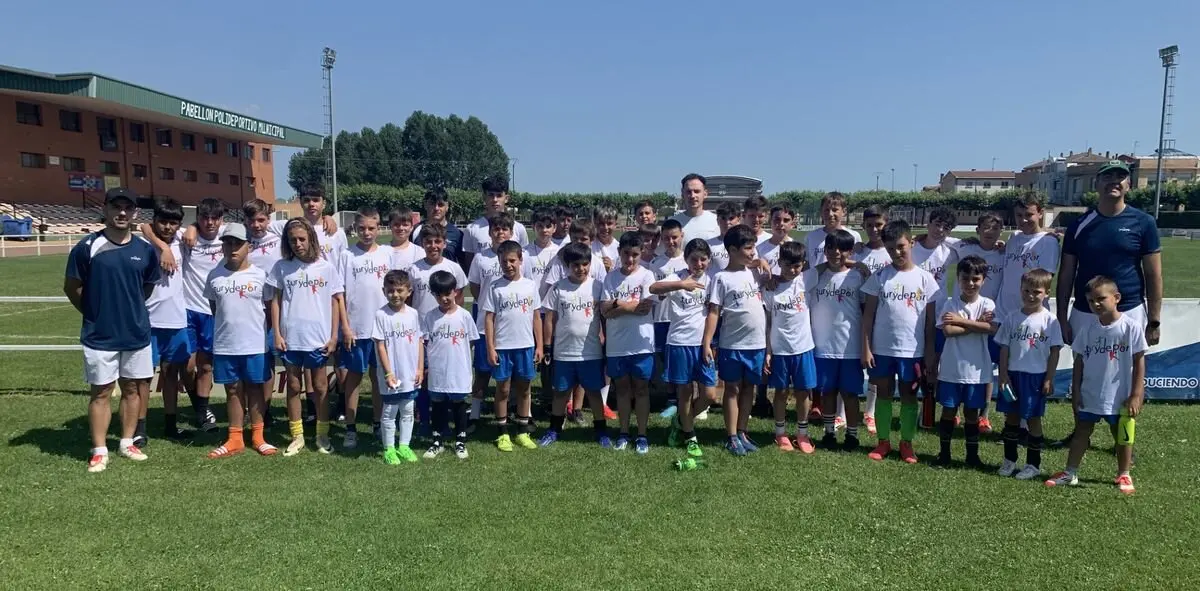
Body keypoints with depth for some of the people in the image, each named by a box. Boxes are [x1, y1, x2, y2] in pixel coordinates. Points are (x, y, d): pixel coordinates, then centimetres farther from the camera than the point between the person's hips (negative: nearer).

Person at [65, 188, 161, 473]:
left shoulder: (146, 250, -1)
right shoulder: (87, 246, -10)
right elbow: (71, 288, 0)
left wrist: (131, 311, 12)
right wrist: (95, 313, 7)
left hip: (137, 333, 3)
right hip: (100, 335, -3)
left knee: (131, 388, 12)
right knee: (100, 391, 5)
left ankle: (127, 443, 25)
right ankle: (99, 450, 15)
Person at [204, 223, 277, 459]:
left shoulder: (260, 275, -3)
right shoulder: (215, 276, 2)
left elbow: (269, 307, 3)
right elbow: (214, 308, 14)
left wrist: (271, 336, 1)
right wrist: (227, 326, 11)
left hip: (255, 344, -2)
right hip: (225, 346, 2)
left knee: (254, 388, 8)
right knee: (233, 390, 10)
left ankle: (258, 437, 19)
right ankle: (235, 440, 18)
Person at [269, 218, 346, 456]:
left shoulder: (326, 267, -2)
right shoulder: (281, 267, 1)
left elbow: (335, 302, 1)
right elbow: (276, 301, 4)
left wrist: (334, 336, -3)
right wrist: (277, 334, -2)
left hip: (318, 338, -1)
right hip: (290, 338, 1)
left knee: (320, 387, 8)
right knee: (293, 386, 10)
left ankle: (322, 436, 20)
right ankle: (297, 437, 21)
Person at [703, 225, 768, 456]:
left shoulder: (754, 274, 9)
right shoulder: (722, 278, -7)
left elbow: (765, 305, 14)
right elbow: (713, 312, -9)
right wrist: (706, 343, -14)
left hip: (757, 343, 5)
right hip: (732, 344, -5)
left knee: (749, 388, 12)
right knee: (733, 389, 6)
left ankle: (742, 433, 23)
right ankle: (732, 437, 13)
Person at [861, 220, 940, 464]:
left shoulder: (925, 279, -1)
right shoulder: (880, 277, -1)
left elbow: (930, 320, 2)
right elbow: (868, 314, 1)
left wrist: (930, 353, -1)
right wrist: (866, 348, -5)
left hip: (912, 350, 0)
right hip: (882, 349, 1)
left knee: (909, 395, 10)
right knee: (884, 393, 10)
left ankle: (906, 443, 22)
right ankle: (883, 441, 21)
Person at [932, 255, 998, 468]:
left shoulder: (987, 304, -1)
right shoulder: (949, 304, -2)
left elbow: (992, 329, -18)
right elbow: (948, 330, -16)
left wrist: (961, 320, -17)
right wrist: (977, 323, -15)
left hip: (977, 369, 0)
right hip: (951, 368, 0)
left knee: (972, 412, 10)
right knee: (948, 410, 7)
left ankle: (972, 454, 22)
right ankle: (944, 452, 19)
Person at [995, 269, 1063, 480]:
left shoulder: (1049, 320, -5)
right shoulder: (1012, 318, 2)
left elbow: (1055, 351, -3)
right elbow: (1004, 348, 4)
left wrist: (1049, 379, -7)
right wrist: (1003, 375, -2)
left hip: (1036, 376, -3)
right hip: (1013, 374, 3)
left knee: (1033, 418, 5)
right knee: (1011, 417, 10)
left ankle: (1033, 464, 16)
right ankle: (1009, 459, 23)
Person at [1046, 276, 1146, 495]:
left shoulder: (1131, 326, -12)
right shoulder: (1087, 328, -2)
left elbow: (1139, 361, -9)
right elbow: (1080, 361, 4)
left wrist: (1136, 395, -10)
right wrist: (1076, 391, 2)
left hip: (1120, 396, -3)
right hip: (1090, 395, 3)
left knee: (1123, 436, 12)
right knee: (1081, 432, 11)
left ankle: (1123, 475, 29)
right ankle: (1070, 473, 19)